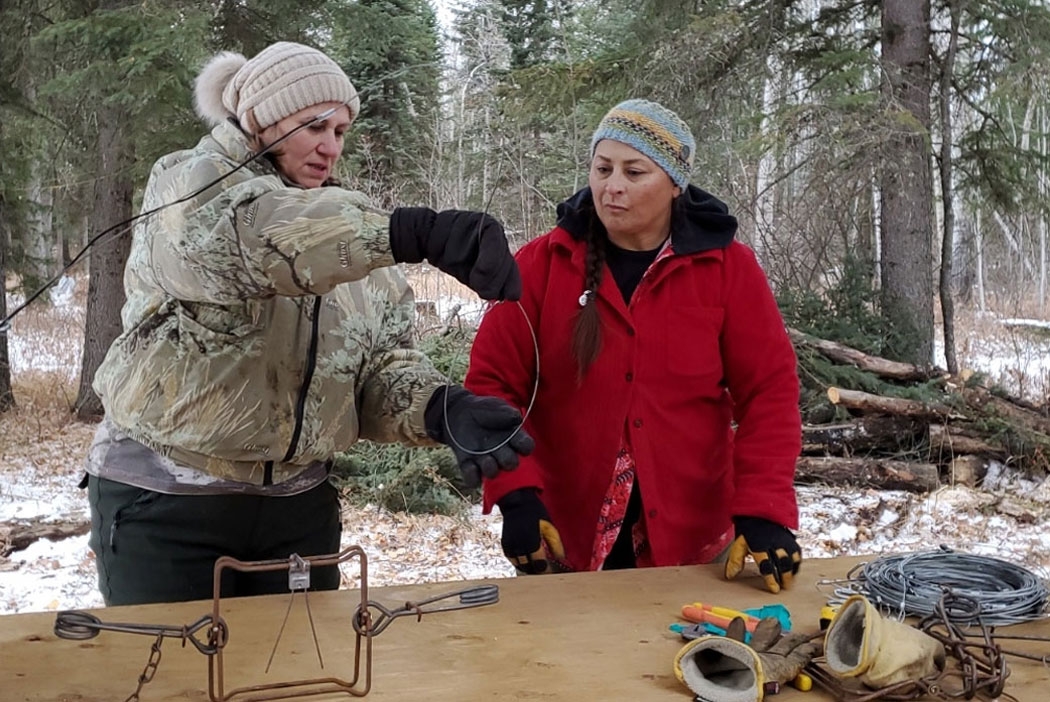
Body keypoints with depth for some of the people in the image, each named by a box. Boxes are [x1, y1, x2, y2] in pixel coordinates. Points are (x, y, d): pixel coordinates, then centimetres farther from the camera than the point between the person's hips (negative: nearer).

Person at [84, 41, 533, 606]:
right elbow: (252, 234, -32)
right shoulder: (187, 186, -7)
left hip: (299, 503, 5)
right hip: (162, 501, -4)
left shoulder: (352, 234, 9)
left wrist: (445, 411, -24)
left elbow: (383, 366, 0)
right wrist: (420, 233, -45)